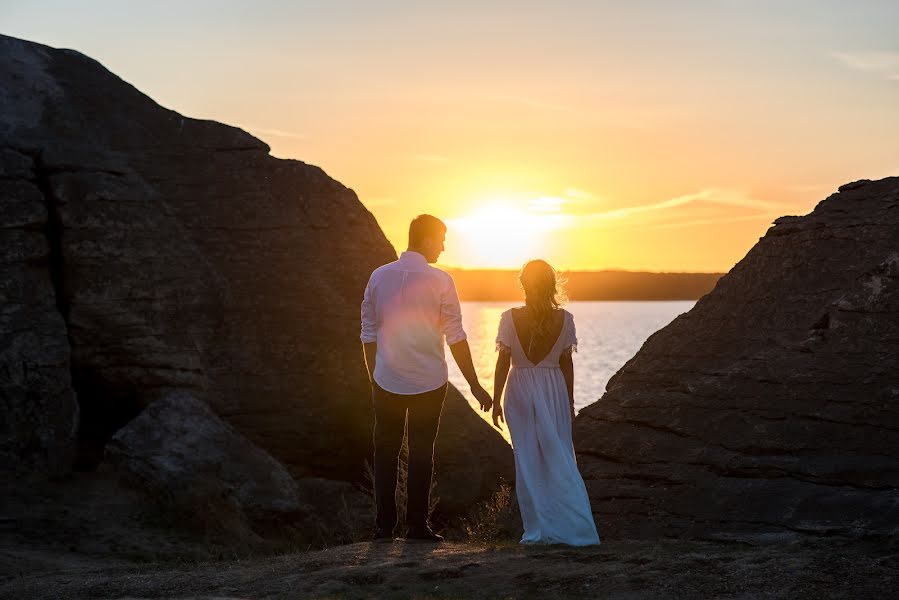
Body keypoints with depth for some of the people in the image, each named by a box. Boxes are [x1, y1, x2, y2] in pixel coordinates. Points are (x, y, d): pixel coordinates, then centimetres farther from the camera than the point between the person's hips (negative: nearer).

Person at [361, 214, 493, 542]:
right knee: (421, 453, 7)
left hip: (386, 381, 2)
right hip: (428, 382, -2)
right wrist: (474, 385, -2)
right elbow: (455, 337, -9)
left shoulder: (379, 277, 1)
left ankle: (384, 525, 11)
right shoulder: (440, 281, -9)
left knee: (385, 451, 10)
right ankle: (417, 525, 8)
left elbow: (369, 333, 5)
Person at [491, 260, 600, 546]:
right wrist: (570, 402, 11)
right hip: (555, 390, 1)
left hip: (521, 392, -1)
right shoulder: (564, 318, -3)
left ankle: (538, 529, 6)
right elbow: (566, 363, 2)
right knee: (560, 458, 9)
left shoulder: (510, 318, -8)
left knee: (528, 460, 5)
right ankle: (572, 526, 7)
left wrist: (496, 401, 2)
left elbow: (503, 361, -6)